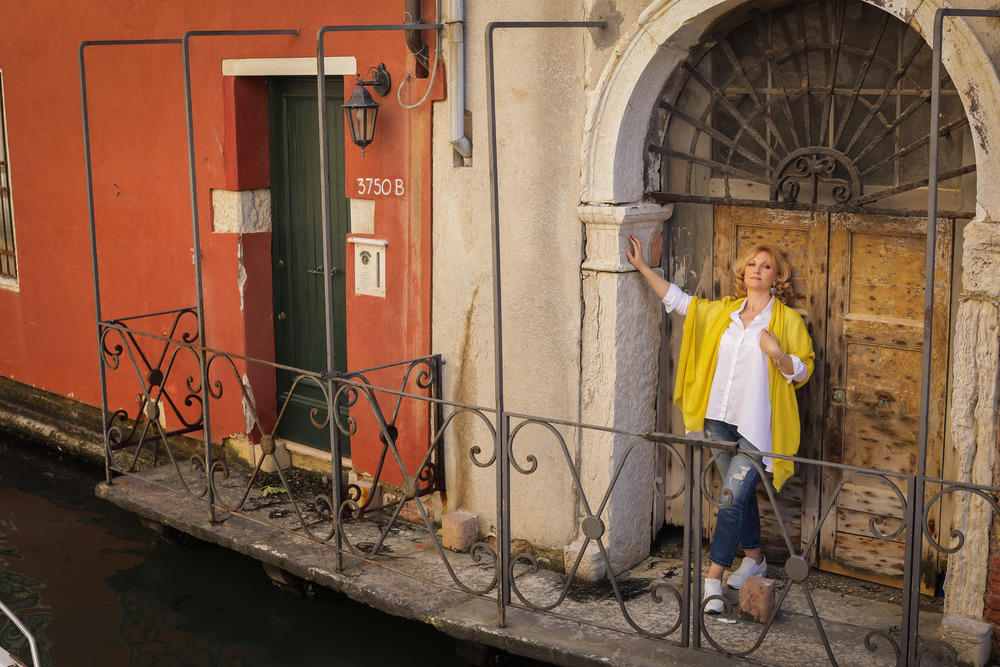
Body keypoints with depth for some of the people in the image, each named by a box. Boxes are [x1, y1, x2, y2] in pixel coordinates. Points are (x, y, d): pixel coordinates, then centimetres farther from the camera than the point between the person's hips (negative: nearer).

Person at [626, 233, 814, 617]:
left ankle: (713, 578, -7)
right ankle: (754, 559, 35)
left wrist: (778, 354, -22)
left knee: (732, 497, -10)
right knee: (740, 493, 16)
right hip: (720, 417, 5)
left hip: (757, 425, -5)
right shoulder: (723, 312, 11)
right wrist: (642, 267, 11)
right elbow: (677, 300, 14)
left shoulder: (787, 320, -3)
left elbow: (803, 371, -2)